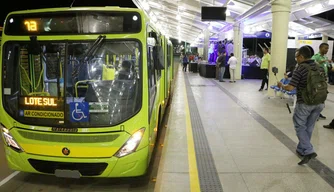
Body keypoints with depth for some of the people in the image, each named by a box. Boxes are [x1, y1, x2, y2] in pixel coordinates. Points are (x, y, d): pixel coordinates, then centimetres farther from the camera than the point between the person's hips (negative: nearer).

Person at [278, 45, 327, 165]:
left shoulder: (300, 69, -15)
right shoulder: (318, 67, 6)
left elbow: (290, 88, -18)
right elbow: (323, 84, 14)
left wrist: (281, 85, 1)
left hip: (305, 104, -6)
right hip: (319, 103, 6)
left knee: (300, 127, 7)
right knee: (309, 127, 17)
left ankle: (308, 151, -4)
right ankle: (302, 149, 30)